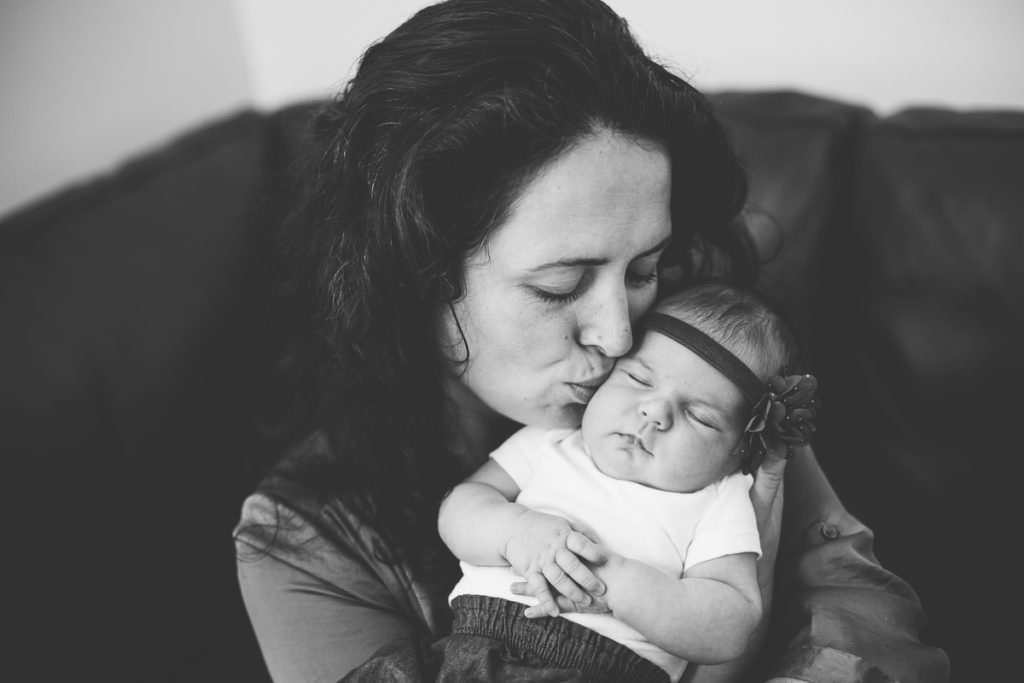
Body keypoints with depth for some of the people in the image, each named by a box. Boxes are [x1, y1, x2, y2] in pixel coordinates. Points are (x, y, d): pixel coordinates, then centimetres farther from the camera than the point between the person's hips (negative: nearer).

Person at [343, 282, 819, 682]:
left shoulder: (719, 501, 10)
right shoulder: (548, 443, 18)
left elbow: (730, 629, -1)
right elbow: (458, 508, 12)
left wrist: (611, 579, -13)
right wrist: (516, 532, -10)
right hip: (476, 642, 1)